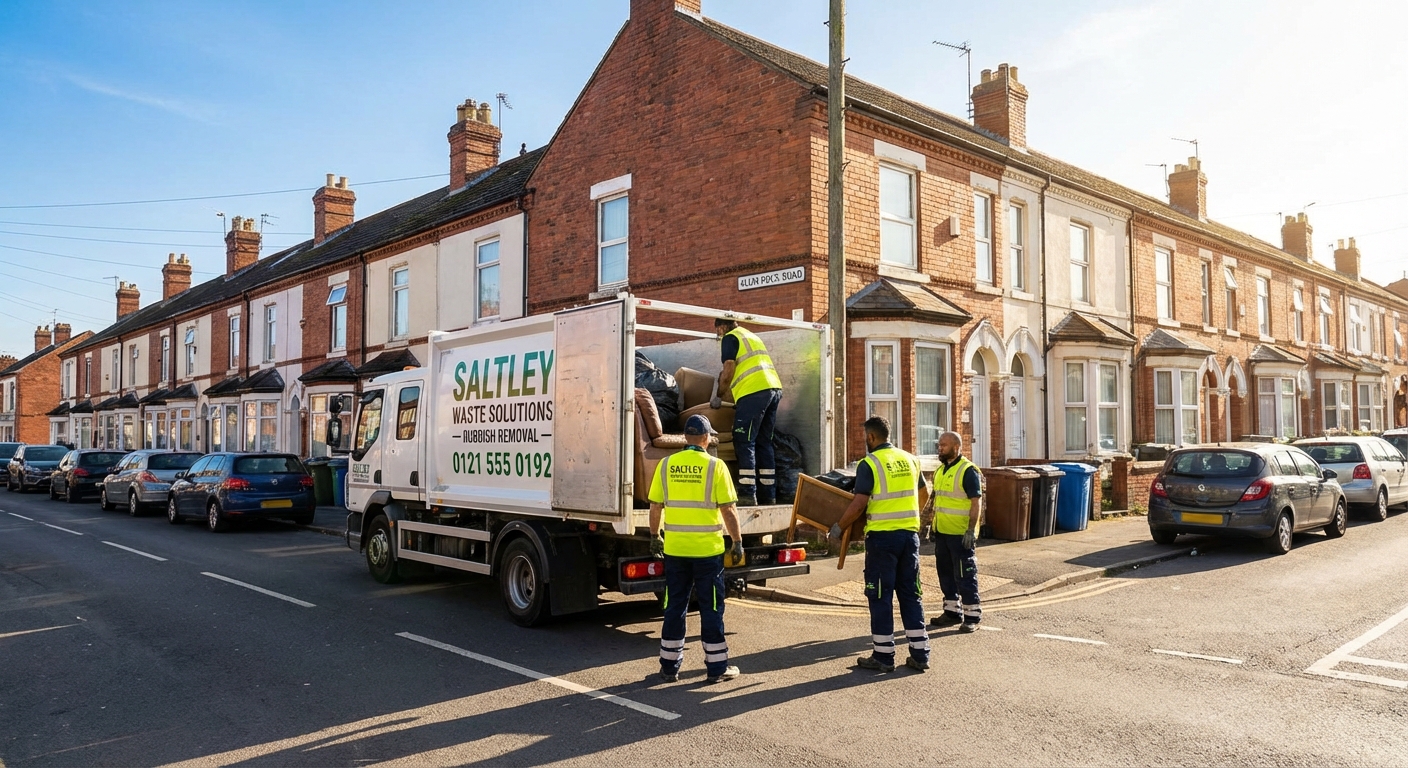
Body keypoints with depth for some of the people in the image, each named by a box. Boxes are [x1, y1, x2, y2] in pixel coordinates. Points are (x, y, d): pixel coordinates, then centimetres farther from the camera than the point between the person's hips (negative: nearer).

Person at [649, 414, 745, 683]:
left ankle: (670, 666, 21)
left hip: (674, 549, 3)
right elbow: (728, 510, -8)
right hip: (707, 550, -3)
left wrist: (655, 536, 18)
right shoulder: (715, 466, -8)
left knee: (674, 607, 13)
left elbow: (655, 506, 5)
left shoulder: (666, 465, 1)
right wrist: (737, 543, 1)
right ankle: (717, 667, 15)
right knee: (711, 608, 7)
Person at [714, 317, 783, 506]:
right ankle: (768, 495, 11)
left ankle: (747, 495, -12)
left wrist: (718, 396, 8)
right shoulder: (751, 335, 28)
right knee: (764, 443, 11)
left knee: (744, 442, -5)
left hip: (754, 391, -8)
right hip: (774, 387, 8)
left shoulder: (730, 338, 3)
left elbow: (728, 370, -5)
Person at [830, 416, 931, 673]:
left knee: (880, 595, 3)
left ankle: (883, 656, 9)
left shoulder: (869, 463, -10)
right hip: (910, 534, 6)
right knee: (911, 593, 12)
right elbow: (922, 496, 19)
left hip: (882, 536, -6)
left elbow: (859, 505, -15)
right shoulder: (910, 460, 9)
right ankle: (919, 654, 15)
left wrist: (838, 529, -3)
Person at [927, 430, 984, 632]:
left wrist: (971, 530, -22)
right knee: (945, 573, 14)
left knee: (965, 575, -3)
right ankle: (952, 612, 25)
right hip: (942, 532, 9)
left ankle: (972, 616, 6)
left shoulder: (968, 471, -13)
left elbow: (976, 502, -17)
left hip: (960, 534, -9)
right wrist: (933, 526, 19)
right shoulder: (940, 471, 14)